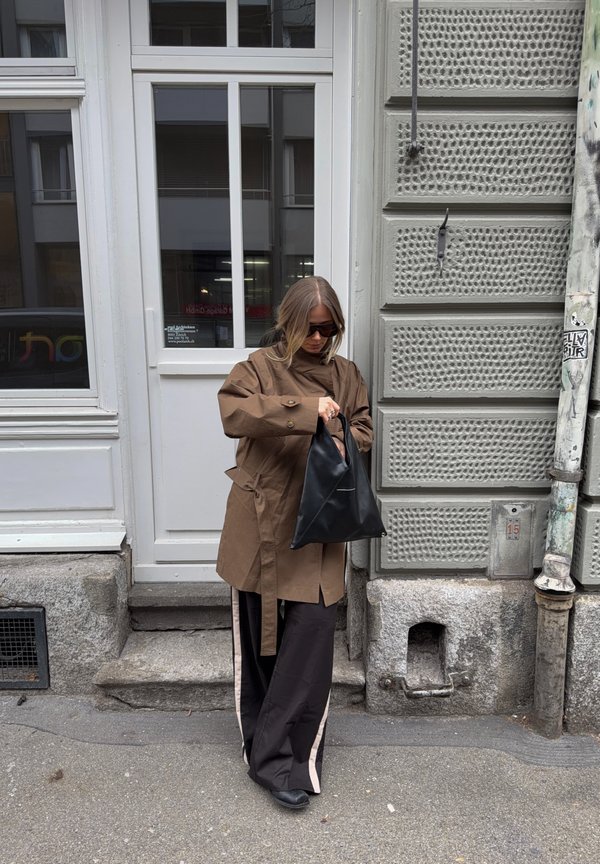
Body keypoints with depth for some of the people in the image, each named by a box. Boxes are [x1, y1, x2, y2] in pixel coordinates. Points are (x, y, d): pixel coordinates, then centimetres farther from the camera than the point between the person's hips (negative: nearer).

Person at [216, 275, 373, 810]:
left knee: (311, 643, -2)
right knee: (259, 642, 8)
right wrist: (304, 410, -29)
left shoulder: (346, 374, 11)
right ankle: (275, 757, 27)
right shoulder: (261, 366, -1)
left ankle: (272, 756, 13)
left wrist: (340, 441, -8)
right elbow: (233, 412, -19)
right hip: (262, 525, -2)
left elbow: (364, 429, 15)